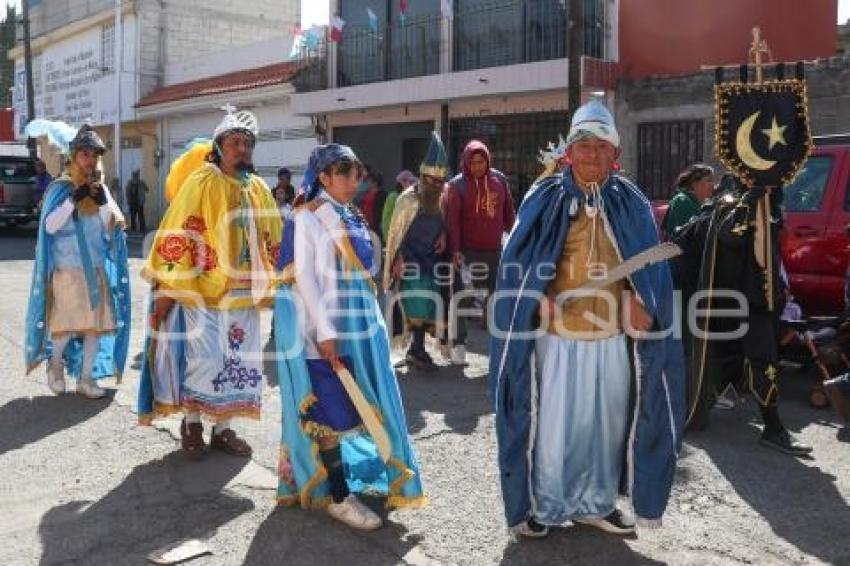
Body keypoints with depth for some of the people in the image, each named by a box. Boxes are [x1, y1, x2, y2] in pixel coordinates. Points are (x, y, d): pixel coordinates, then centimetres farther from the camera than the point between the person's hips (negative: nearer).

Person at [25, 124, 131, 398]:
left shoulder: (99, 189, 8)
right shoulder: (59, 188, -4)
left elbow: (115, 226, 3)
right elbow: (50, 226, -12)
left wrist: (103, 204, -14)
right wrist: (73, 199, -20)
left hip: (96, 268, 4)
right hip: (67, 268, -4)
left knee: (96, 323, 4)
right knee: (67, 323, -3)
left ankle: (86, 378, 13)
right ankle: (56, 361, 26)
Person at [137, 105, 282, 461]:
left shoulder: (259, 190, 8)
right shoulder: (200, 183, -8)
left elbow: (272, 242, 15)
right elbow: (175, 236, -11)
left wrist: (270, 287, 11)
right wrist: (166, 288, -14)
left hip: (242, 294, 5)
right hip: (200, 289, -5)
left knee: (238, 362, 7)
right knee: (203, 359, -7)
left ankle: (223, 429, 21)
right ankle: (192, 424, 15)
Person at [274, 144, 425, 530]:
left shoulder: (351, 218, 13)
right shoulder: (308, 218, -8)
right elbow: (303, 278, -15)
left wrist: (371, 323, 13)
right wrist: (325, 332, -20)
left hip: (358, 326, 8)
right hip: (328, 330, -7)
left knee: (354, 406, 14)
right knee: (332, 410, -3)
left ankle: (353, 473, 28)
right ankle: (338, 496, 5)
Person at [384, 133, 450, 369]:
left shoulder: (440, 198, 7)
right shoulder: (409, 199, -10)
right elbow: (396, 231, -9)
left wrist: (443, 236, -3)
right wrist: (398, 261, -15)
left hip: (431, 259, 6)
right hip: (411, 259, -6)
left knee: (429, 304, 2)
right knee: (419, 304, -15)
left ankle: (417, 347, 12)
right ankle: (417, 348, -5)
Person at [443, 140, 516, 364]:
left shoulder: (499, 179, 5)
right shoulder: (457, 185, -5)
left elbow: (508, 211, 11)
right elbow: (452, 219, -10)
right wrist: (455, 250, -17)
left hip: (495, 249, 3)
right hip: (468, 250, -3)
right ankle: (458, 341, 8)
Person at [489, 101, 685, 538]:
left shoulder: (631, 203, 5)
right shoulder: (545, 198, -2)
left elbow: (649, 266, 6)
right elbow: (517, 262, -3)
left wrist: (638, 300, -11)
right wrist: (539, 300, -16)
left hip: (614, 336, 3)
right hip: (557, 335, -3)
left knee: (606, 422, 13)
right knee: (553, 423, 2)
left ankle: (596, 502, 30)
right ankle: (543, 506, 20)